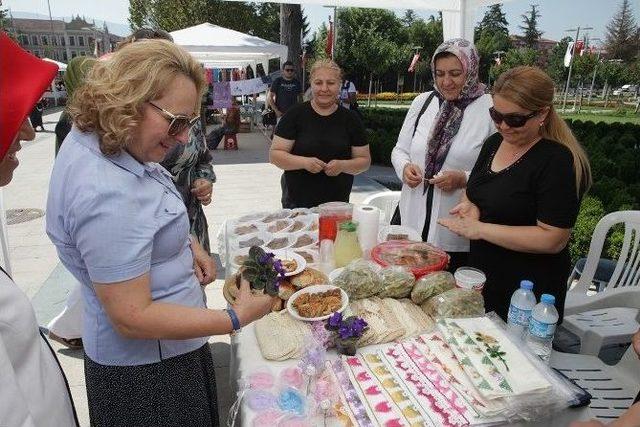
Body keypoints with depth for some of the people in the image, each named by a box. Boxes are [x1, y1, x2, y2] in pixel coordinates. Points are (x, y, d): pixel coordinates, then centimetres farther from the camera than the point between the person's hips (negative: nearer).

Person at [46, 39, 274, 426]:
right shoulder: (106, 197, -35)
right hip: (147, 367, -9)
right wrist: (235, 319, -27)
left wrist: (187, 243, 3)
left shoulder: (91, 138, -4)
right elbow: (132, 318, -29)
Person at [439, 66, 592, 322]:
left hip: (527, 292, -7)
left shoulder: (558, 161, -20)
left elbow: (553, 239, -23)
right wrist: (470, 205, -7)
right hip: (479, 276, 7)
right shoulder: (494, 142, 3)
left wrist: (481, 229, -24)